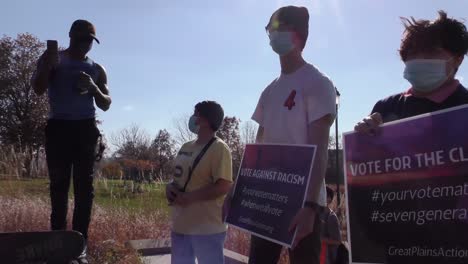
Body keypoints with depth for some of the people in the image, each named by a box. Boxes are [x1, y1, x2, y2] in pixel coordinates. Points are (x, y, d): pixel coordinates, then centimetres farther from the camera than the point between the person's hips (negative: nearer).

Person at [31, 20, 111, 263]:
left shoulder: (96, 69, 15)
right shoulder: (53, 59, 10)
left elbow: (106, 104, 11)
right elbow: (38, 89, -3)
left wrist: (94, 89, -7)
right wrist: (47, 64, -17)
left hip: (85, 129, 2)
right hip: (58, 128, -1)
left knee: (84, 186, -3)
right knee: (59, 185, -2)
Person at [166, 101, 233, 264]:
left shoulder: (219, 148, -13)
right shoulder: (186, 147, 12)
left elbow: (224, 187, -20)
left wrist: (188, 197, -21)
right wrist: (170, 187, -2)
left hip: (207, 229, -8)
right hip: (180, 225, 8)